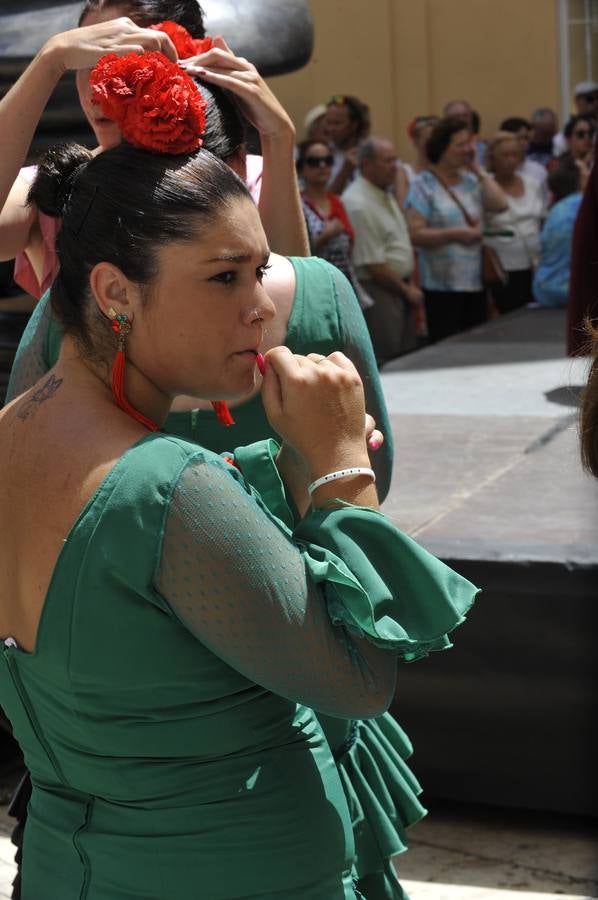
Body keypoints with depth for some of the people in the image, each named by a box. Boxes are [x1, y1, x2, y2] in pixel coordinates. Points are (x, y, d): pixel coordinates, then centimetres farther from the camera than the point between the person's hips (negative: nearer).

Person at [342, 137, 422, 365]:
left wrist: (410, 285, 9)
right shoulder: (358, 205, -19)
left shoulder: (385, 194, 13)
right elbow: (373, 264, -19)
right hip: (377, 292, -10)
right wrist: (407, 290, -9)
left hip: (399, 289, 10)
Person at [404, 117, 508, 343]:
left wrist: (479, 171, 5)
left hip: (476, 282, 5)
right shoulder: (423, 185, -1)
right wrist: (455, 234, -17)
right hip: (442, 285, -5)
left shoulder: (470, 180, 14)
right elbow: (416, 234, -10)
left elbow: (500, 204, -2)